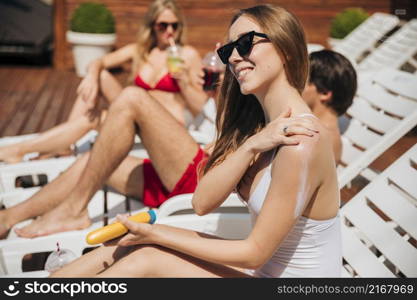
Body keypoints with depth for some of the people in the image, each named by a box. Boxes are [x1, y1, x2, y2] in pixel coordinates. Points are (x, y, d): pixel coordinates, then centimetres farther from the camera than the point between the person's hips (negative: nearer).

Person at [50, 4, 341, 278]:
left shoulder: (299, 144, -26)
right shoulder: (256, 124, 3)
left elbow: (256, 252, -21)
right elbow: (202, 202, -6)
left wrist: (156, 234, -15)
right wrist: (250, 147, -22)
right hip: (262, 266, 8)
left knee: (146, 260, -17)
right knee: (126, 247, -4)